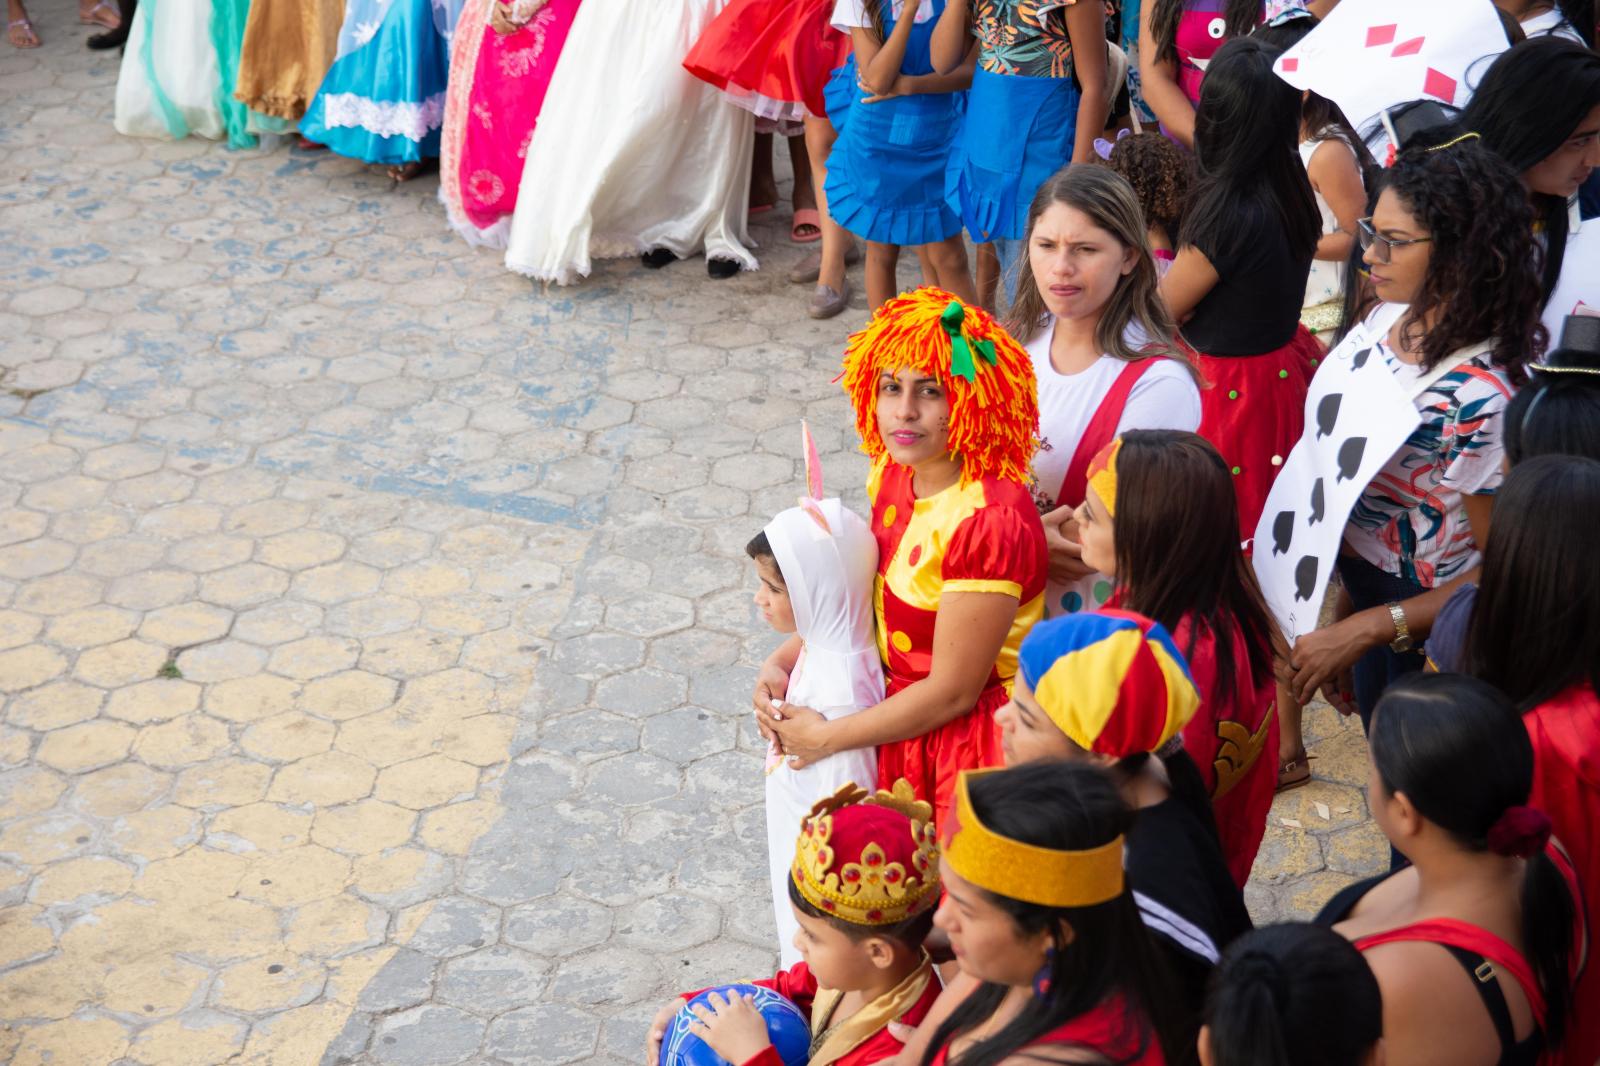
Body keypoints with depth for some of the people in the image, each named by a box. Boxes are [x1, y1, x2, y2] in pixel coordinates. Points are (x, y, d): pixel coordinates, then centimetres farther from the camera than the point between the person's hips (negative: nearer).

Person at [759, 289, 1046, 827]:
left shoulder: (990, 521, -27)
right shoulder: (894, 473, -1)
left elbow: (951, 692, -23)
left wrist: (826, 737, -15)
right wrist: (781, 662, -2)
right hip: (898, 712, 7)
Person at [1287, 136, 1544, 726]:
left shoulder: (1478, 398, -30)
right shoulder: (1389, 323, -5)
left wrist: (1359, 632, -24)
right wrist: (1345, 606, 13)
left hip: (1425, 650, -7)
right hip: (1365, 585, 7)